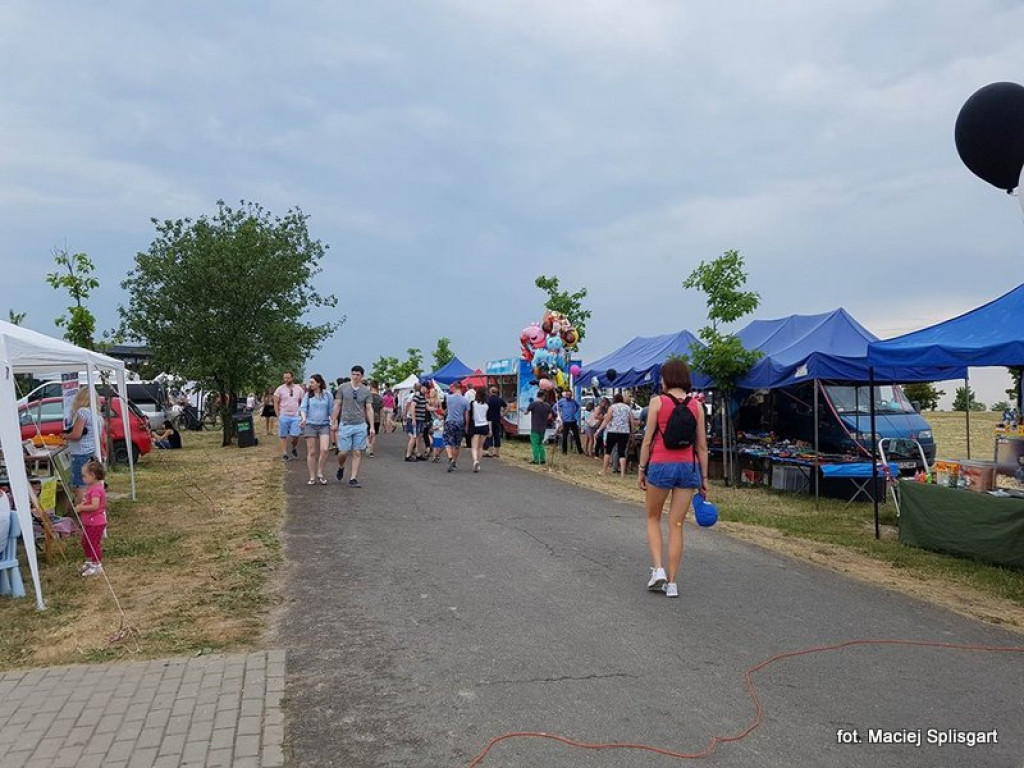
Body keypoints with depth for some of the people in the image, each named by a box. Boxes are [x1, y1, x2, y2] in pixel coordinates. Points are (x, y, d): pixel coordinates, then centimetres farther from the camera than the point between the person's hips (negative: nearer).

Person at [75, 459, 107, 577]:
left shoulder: (96, 489, -23)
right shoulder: (91, 487, 9)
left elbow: (95, 506, -31)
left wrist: (81, 508, -21)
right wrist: (80, 506, 4)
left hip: (96, 522, -10)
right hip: (89, 522, 10)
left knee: (94, 543, 1)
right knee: (85, 542, 21)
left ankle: (97, 566, 13)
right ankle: (89, 562, 37)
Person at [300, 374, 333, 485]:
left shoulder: (327, 395, 5)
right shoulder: (308, 395, 4)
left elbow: (331, 410, 9)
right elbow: (303, 408, -4)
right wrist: (303, 418, -23)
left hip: (324, 425, 0)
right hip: (310, 425, 0)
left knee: (325, 450, -14)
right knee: (311, 452, 2)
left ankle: (320, 473, 5)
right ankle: (312, 477, 11)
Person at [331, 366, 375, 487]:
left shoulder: (366, 391, 4)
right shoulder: (343, 388, 1)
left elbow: (369, 409, 5)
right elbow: (337, 406, 5)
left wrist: (371, 426, -1)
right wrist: (334, 421, 2)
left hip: (360, 426, 1)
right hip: (345, 425, -1)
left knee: (357, 453, 0)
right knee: (344, 452, -1)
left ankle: (353, 479, 6)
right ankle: (340, 467, 31)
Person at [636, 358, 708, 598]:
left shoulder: (658, 402, -5)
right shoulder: (696, 405, 4)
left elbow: (648, 440, -6)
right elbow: (702, 446, 5)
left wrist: (641, 469, 3)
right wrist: (704, 477, 11)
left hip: (661, 466, -3)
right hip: (688, 468, 3)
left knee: (653, 518, 17)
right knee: (676, 525, 9)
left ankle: (658, 569, 3)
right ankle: (672, 582, 12)